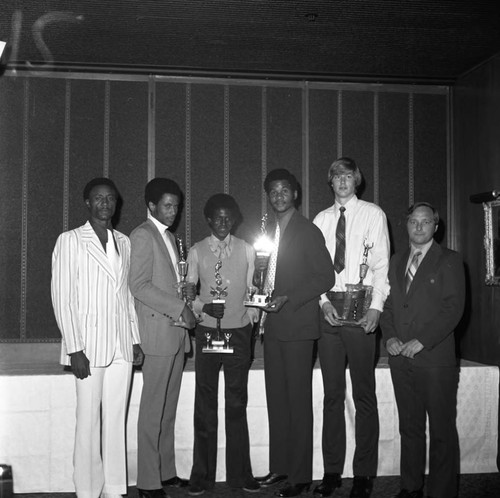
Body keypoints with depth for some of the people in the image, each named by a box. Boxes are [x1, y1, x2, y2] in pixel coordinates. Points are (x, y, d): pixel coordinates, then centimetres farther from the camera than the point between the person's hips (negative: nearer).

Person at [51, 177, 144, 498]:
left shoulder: (124, 242, 13)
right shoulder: (71, 241, -2)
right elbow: (62, 297, -6)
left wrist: (136, 340, 11)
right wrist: (74, 348, -11)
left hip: (122, 347, 4)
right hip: (89, 347, -4)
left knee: (116, 421, 8)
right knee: (89, 421, 0)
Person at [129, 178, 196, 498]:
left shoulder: (169, 236, 21)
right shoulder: (143, 235, -6)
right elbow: (140, 286, -15)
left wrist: (184, 310, 6)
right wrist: (179, 308, -16)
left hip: (177, 332, 8)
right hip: (158, 331, -8)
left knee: (169, 408, 13)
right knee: (154, 410, -3)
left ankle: (166, 472, 22)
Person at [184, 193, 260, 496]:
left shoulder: (247, 251, 7)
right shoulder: (196, 252, 5)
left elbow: (252, 291, 10)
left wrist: (253, 322, 0)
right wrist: (204, 306, -12)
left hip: (238, 332, 1)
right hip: (207, 331, 0)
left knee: (237, 403, 6)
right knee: (205, 404, 3)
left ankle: (240, 473, 15)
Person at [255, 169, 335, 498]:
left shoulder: (308, 231, -6)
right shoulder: (271, 232, 17)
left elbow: (326, 276, -12)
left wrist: (288, 299, -18)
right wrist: (260, 267, 5)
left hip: (298, 324, -7)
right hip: (273, 324, 8)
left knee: (298, 399, -3)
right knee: (276, 397, 11)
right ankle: (279, 465, 21)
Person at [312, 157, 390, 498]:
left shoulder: (373, 214, 4)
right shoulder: (321, 220, 13)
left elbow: (381, 263, -2)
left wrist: (376, 306, -13)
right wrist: (323, 300, -6)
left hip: (361, 307, -3)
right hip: (328, 307, 4)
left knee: (364, 393, 1)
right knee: (332, 392, 8)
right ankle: (332, 471, 17)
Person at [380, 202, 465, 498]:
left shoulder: (449, 260, 0)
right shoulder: (397, 261, 16)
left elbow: (453, 309, -9)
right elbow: (388, 304, 16)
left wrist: (422, 341, -15)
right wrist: (390, 337, -1)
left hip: (435, 358, -4)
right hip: (401, 358, 5)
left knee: (442, 431, 2)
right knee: (410, 427, 12)